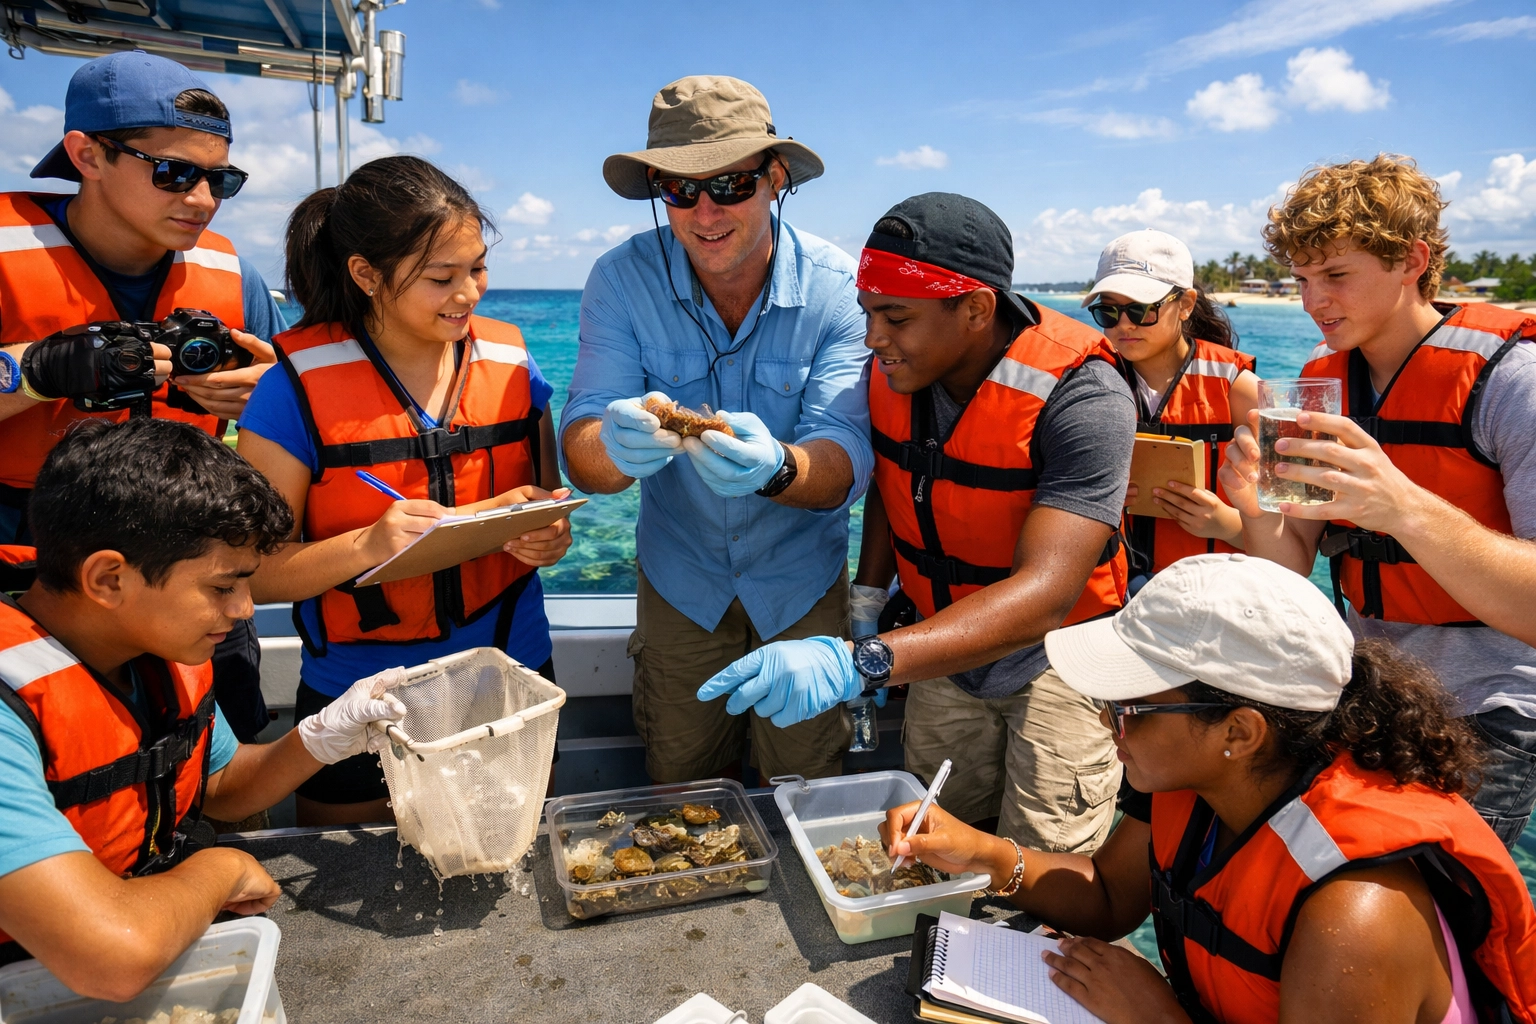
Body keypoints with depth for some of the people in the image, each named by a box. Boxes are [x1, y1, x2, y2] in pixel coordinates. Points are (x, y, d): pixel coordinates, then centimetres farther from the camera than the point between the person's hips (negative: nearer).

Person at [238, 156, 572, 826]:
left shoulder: (510, 361, -2)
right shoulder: (299, 385, -12)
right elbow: (256, 573, -11)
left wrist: (550, 536, -14)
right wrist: (368, 545, -29)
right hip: (357, 705, -2)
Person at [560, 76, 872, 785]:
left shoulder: (837, 287, -18)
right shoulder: (621, 280, -16)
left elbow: (847, 460, -25)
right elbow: (580, 452, -22)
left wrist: (775, 466, -48)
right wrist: (618, 446, -46)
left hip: (801, 577, 0)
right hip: (679, 579, 1)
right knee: (681, 803, 18)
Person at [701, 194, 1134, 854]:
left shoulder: (1081, 396, -28)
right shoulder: (891, 371, -9)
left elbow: (1044, 594, -38)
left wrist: (861, 663, -48)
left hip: (1053, 654, -4)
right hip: (942, 646, 5)